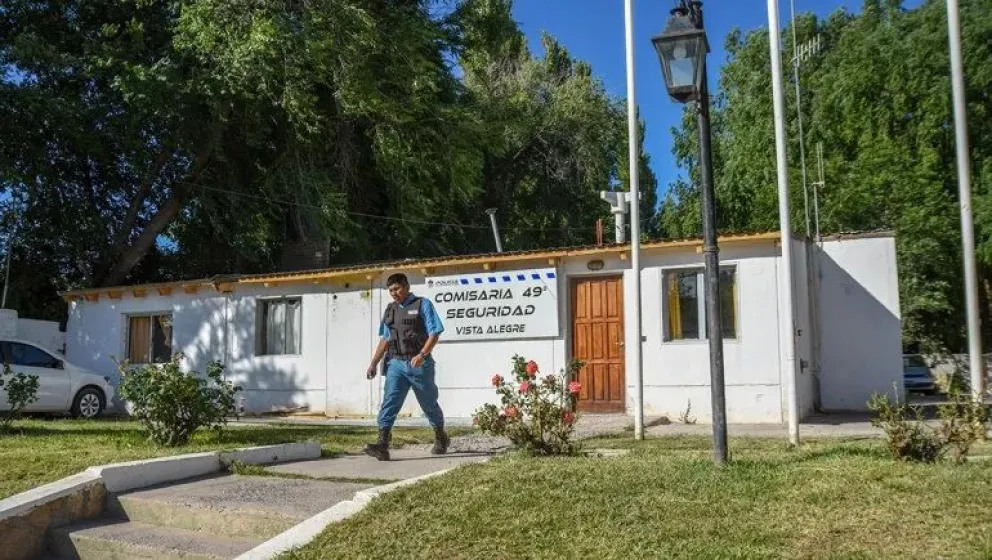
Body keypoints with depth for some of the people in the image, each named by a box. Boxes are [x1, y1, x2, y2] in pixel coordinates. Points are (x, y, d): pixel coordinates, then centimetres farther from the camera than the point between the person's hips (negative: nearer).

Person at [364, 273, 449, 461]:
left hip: (420, 364, -4)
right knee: (389, 402, -12)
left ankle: (441, 439, 32)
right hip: (396, 363, 4)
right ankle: (382, 445, -20)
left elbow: (434, 333, -9)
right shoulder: (390, 310, 14)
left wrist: (422, 355, -23)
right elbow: (385, 339, 20)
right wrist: (374, 363, 14)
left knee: (429, 403, 11)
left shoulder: (423, 305, -2)